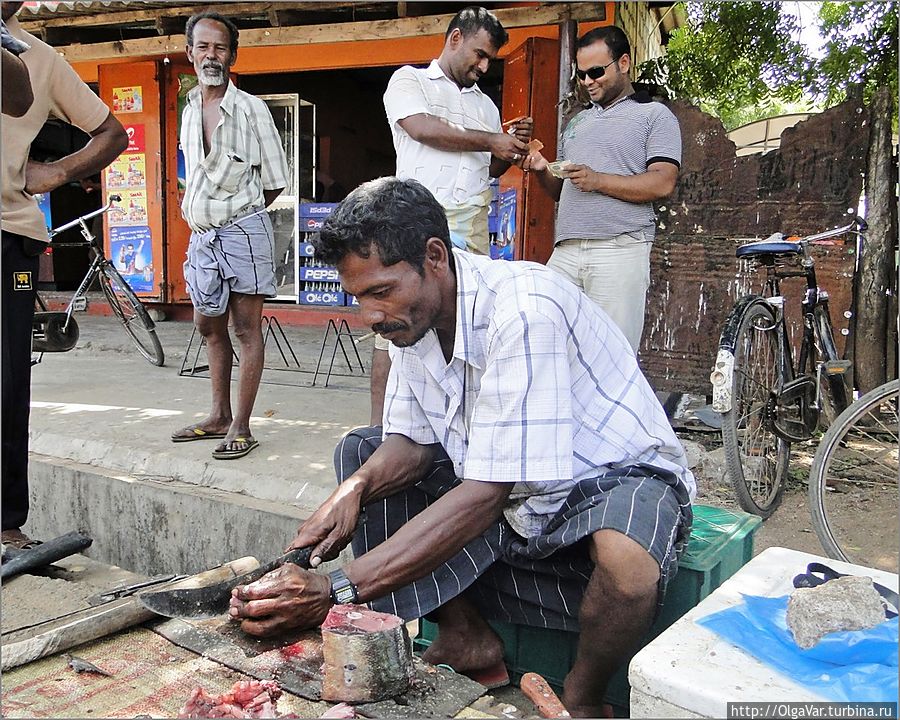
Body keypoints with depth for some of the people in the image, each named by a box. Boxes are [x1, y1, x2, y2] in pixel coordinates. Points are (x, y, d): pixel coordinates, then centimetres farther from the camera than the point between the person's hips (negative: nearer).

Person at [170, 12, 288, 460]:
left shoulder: (251, 109, -5)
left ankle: (241, 427, 1)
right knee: (210, 327, 13)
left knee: (246, 329, -3)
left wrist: (239, 213, 3)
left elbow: (274, 182, -2)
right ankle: (219, 416, 25)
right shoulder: (189, 111, 13)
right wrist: (192, 210, 11)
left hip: (242, 230, -7)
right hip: (201, 234, 7)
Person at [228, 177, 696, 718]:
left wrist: (337, 592, -36)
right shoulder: (411, 310, -7)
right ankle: (466, 638, -1)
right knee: (359, 452, -1)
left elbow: (485, 497, -34)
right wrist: (355, 489, -23)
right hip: (496, 479, 7)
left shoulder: (523, 310, -32)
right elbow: (413, 443, 1)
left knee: (625, 556, -40)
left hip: (615, 475, -7)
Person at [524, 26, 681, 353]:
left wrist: (598, 180, -13)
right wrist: (542, 171, 7)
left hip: (621, 249, -5)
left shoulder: (654, 115, 8)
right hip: (565, 252, 5)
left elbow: (663, 183, -6)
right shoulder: (577, 122, 27)